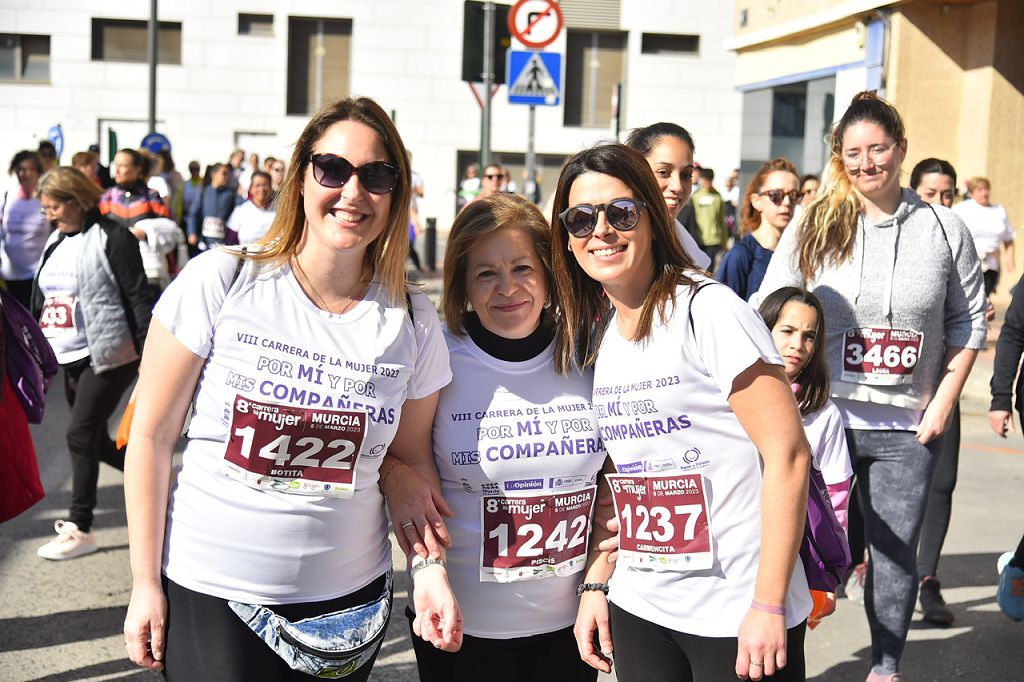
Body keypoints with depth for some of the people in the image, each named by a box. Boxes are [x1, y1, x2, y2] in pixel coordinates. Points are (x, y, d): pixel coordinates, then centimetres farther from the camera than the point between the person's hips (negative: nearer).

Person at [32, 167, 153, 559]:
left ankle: (80, 529, 0)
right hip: (72, 358, 9)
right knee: (94, 439, 13)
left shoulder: (111, 238, -12)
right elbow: (42, 299, 19)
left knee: (81, 434, -9)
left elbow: (139, 299, -15)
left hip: (109, 356, -9)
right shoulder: (56, 241, 13)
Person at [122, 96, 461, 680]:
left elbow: (413, 455, 8)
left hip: (347, 599, 3)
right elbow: (153, 434, -6)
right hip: (207, 594, -2)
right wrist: (146, 582, -5)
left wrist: (431, 567, -5)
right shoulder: (221, 282, -10)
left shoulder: (413, 321, -1)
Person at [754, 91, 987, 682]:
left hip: (908, 429, 1)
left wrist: (943, 403, -1)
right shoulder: (813, 228, 0)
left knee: (896, 552, 9)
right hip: (824, 418, -1)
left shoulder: (944, 229, 2)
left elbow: (968, 324, 7)